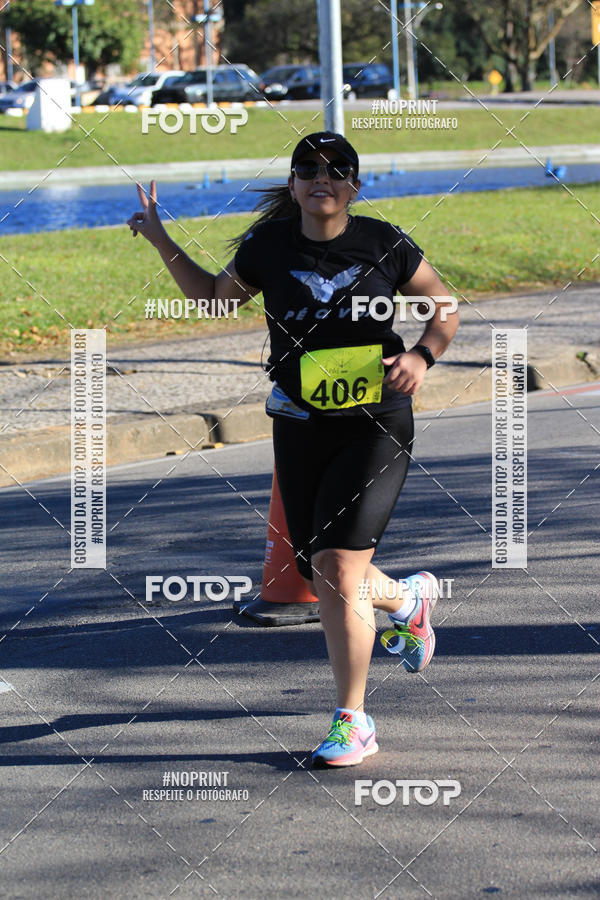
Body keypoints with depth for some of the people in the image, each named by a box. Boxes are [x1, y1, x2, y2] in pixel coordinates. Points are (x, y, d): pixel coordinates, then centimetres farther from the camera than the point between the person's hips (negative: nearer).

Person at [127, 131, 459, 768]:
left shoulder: (384, 244, -4)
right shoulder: (268, 247, 2)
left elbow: (444, 310, 7)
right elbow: (214, 297, 18)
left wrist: (422, 356, -12)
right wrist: (162, 242, 8)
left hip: (375, 427, -4)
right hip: (299, 428, 4)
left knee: (337, 570, -15)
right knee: (321, 577, 8)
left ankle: (352, 723, -3)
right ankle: (407, 598, 43)